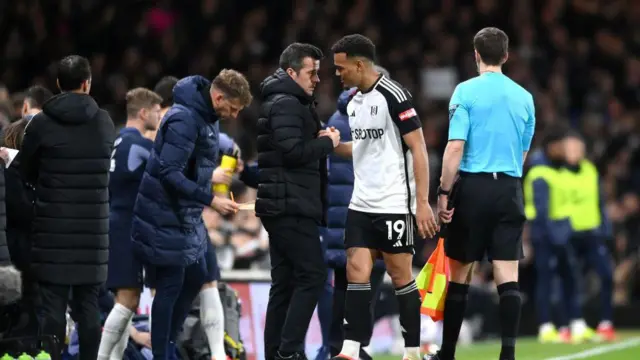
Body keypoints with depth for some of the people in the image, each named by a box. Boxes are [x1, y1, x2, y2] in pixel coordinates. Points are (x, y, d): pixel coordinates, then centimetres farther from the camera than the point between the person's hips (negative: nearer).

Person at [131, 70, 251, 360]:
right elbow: (169, 173, -27)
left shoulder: (206, 116, 8)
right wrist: (211, 201, -26)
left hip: (187, 215, 10)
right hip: (165, 215, -10)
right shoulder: (184, 119, -22)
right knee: (171, 284, -4)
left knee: (195, 277, 15)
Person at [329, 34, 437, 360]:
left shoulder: (393, 96, -12)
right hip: (361, 205, 7)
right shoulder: (354, 103, 12)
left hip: (394, 204, -7)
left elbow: (418, 149, -13)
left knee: (400, 275, 0)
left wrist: (423, 202, -17)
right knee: (357, 273, -4)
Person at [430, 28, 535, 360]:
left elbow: (455, 147, -11)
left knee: (459, 274, 6)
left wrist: (443, 193, -7)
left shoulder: (466, 92, -5)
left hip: (473, 186, -3)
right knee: (508, 278, -2)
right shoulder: (524, 97, 9)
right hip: (510, 189, 3)